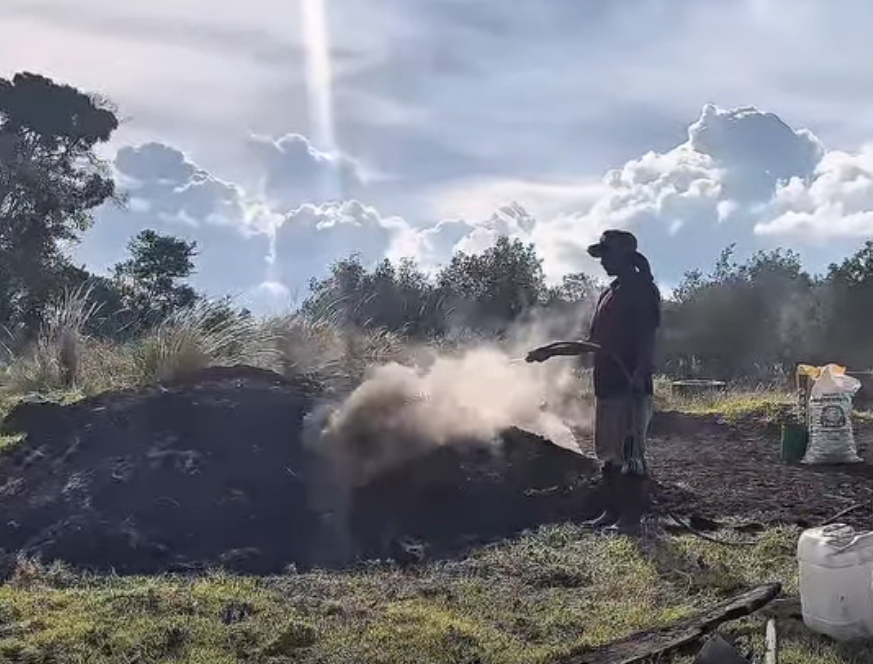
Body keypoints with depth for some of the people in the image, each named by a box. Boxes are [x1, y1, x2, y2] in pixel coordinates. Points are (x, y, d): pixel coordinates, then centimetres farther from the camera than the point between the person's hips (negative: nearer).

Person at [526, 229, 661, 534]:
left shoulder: (642, 290, -4)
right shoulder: (610, 294, 21)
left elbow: (648, 337, -13)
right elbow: (593, 343, 23)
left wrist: (640, 373, -26)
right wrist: (550, 350, 18)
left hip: (631, 387, -9)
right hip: (606, 384, 9)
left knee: (630, 453, -6)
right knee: (608, 453, 11)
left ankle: (632, 517, -1)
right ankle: (612, 512, 18)